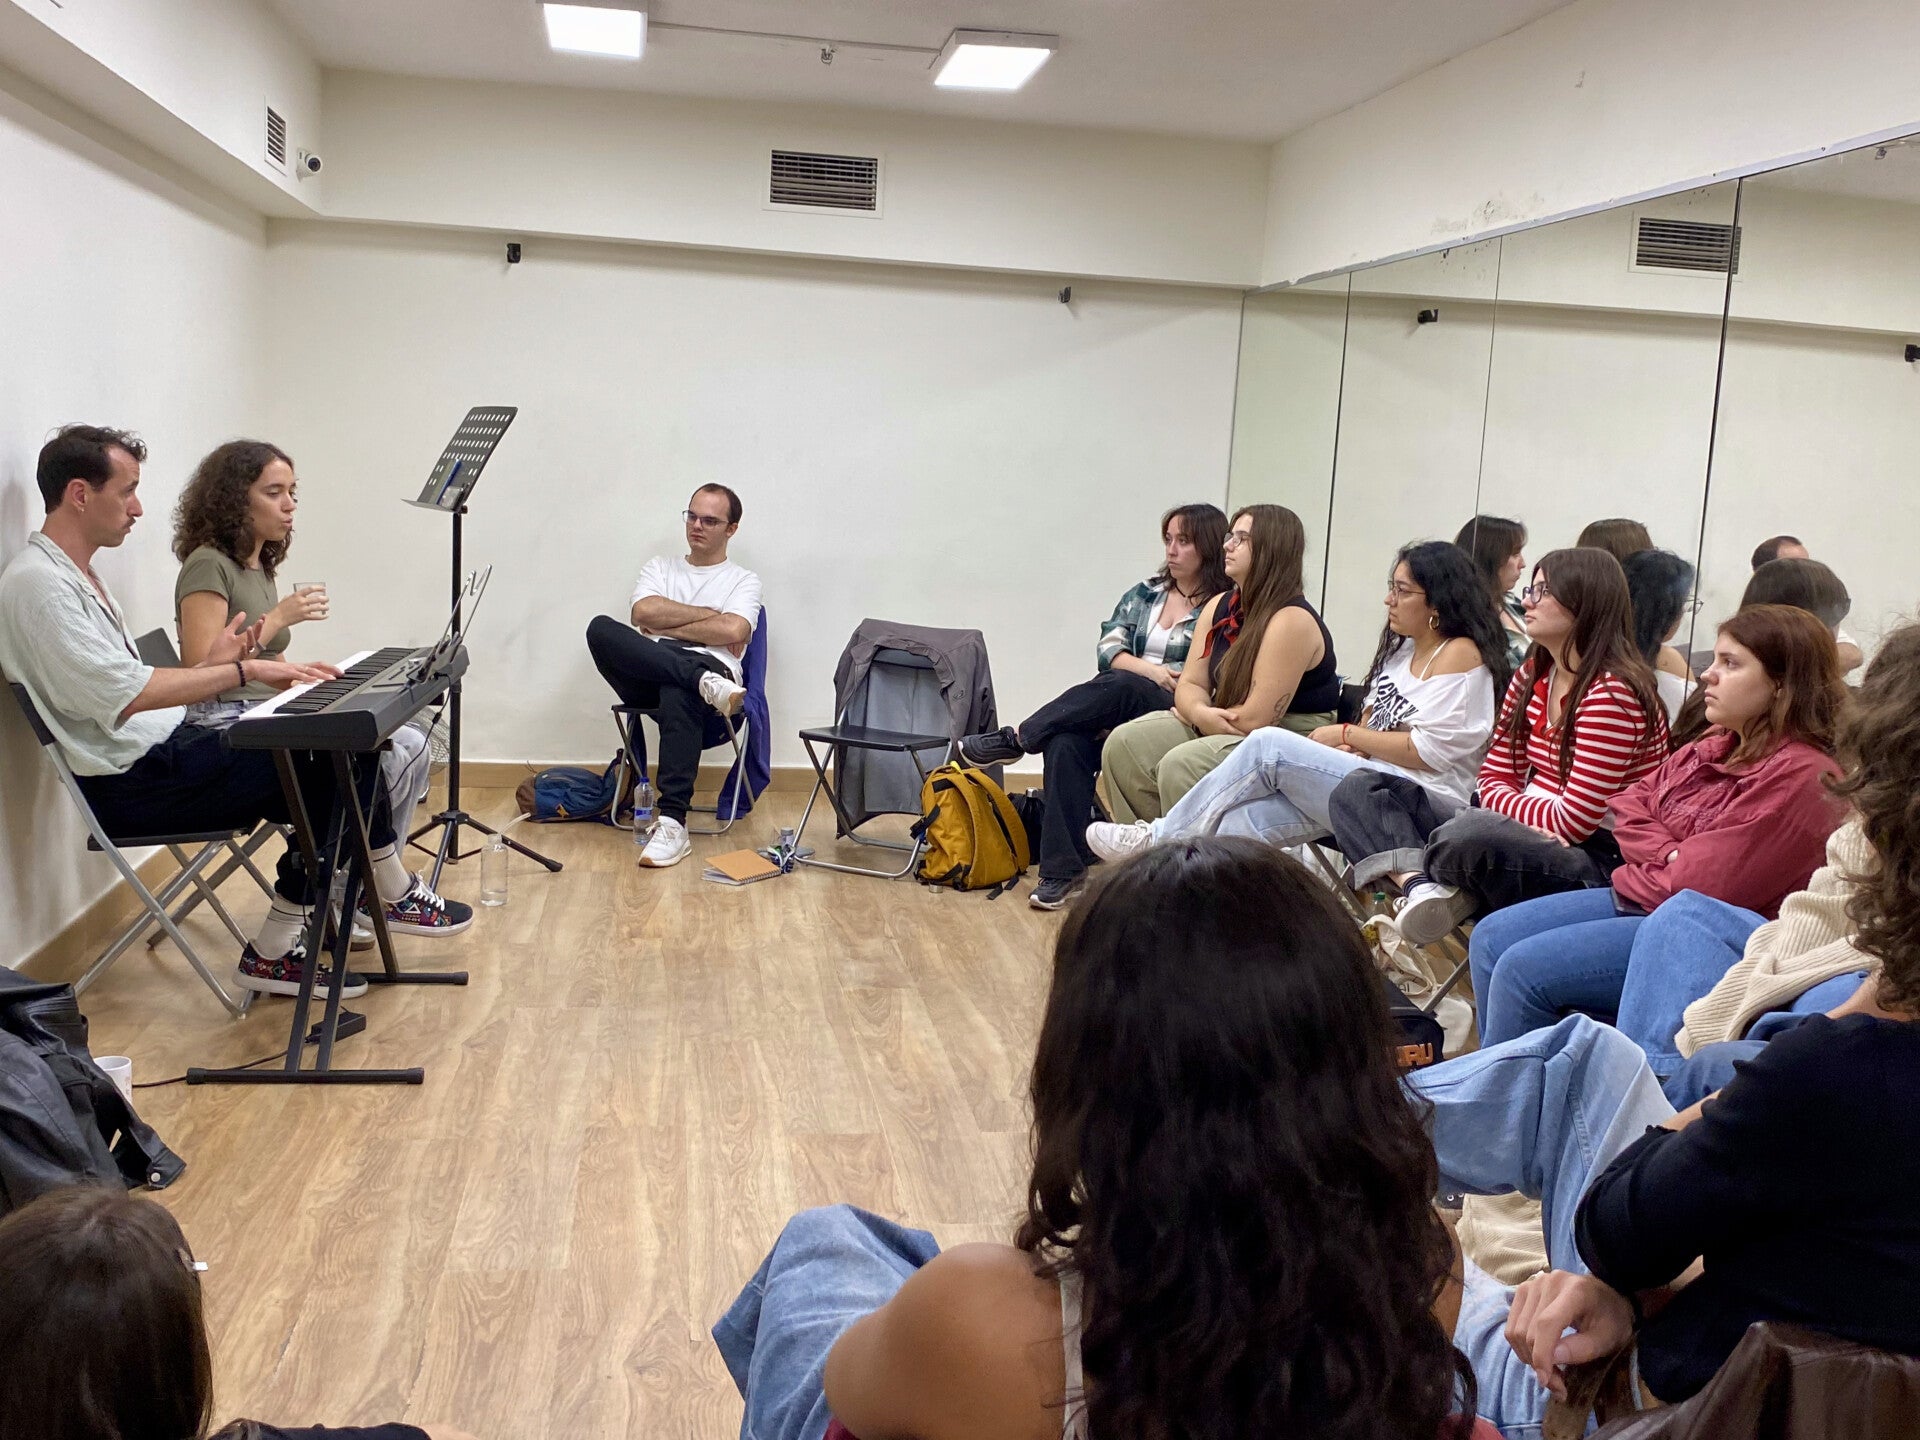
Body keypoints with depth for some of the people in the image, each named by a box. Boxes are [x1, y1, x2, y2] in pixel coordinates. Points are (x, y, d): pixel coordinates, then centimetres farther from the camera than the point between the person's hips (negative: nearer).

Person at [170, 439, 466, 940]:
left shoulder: (261, 567, 20)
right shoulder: (208, 565, -8)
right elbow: (202, 670, -18)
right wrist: (278, 618, -17)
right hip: (228, 728, -9)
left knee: (409, 745, -5)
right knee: (387, 757, -21)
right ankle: (392, 893, -4)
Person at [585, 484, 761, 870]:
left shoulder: (743, 580, 18)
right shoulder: (660, 567, 27)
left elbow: (733, 631, -4)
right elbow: (643, 612, 5)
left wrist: (666, 627, 1)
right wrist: (710, 614, 3)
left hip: (708, 666, -3)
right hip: (647, 676, 3)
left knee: (677, 693, -42)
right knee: (601, 628, -28)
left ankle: (672, 824, -47)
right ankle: (705, 684, -36)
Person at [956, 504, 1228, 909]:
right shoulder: (1144, 594, 18)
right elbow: (1107, 650, 8)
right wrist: (1149, 669, -11)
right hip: (1115, 710, 4)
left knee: (1120, 684, -36)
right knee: (1066, 743, -29)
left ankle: (1014, 739, -21)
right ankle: (1062, 869, -29)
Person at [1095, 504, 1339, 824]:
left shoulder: (1291, 621, -19)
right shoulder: (1219, 608, 8)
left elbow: (1255, 719, -22)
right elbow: (1190, 684, 6)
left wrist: (1196, 715, -6)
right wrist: (1201, 713, -18)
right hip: (1221, 729, 9)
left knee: (1182, 765, -31)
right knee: (1124, 744, -8)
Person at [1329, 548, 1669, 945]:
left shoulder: (1613, 693, -14)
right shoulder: (1531, 678, 13)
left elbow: (1575, 821, -17)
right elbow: (1494, 780, 10)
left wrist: (1516, 806, -1)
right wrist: (1528, 814, -11)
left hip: (1599, 863, -9)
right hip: (1531, 840, 9)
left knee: (1473, 834, -43)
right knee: (1359, 789, 0)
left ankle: (1408, 876, -12)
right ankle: (1420, 886, -26)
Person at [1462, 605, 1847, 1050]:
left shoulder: (1800, 776, -20)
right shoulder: (1719, 748, 9)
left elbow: (1705, 883, -23)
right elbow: (1629, 806, 9)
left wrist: (1649, 860, -4)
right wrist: (1669, 854, -10)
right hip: (1635, 898, 10)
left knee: (1522, 970, -17)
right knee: (1490, 939, 4)